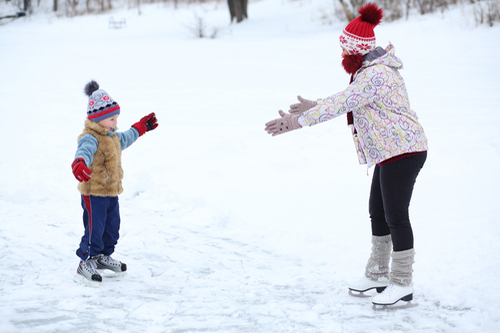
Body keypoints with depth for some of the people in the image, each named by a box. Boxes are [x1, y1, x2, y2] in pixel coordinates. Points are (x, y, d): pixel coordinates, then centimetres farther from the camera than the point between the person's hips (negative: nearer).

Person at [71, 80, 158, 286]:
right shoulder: (90, 138, -22)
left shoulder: (112, 136, 12)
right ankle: (86, 263, 5)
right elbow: (84, 151, -43)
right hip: (93, 193, -9)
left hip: (111, 192, 10)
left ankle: (104, 257, 34)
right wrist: (80, 163, -65)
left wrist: (142, 127, 41)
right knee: (94, 228, -7)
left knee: (112, 226, 18)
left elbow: (125, 140, 34)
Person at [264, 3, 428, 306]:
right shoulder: (371, 70, 13)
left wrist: (299, 120, -23)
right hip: (391, 152, 11)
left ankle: (402, 284, 0)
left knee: (395, 216, -7)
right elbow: (347, 100, 23)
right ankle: (378, 274, 27)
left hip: (402, 152, -11)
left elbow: (341, 104, -25)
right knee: (378, 212, 17)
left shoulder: (374, 75, -22)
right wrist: (313, 106, 22)